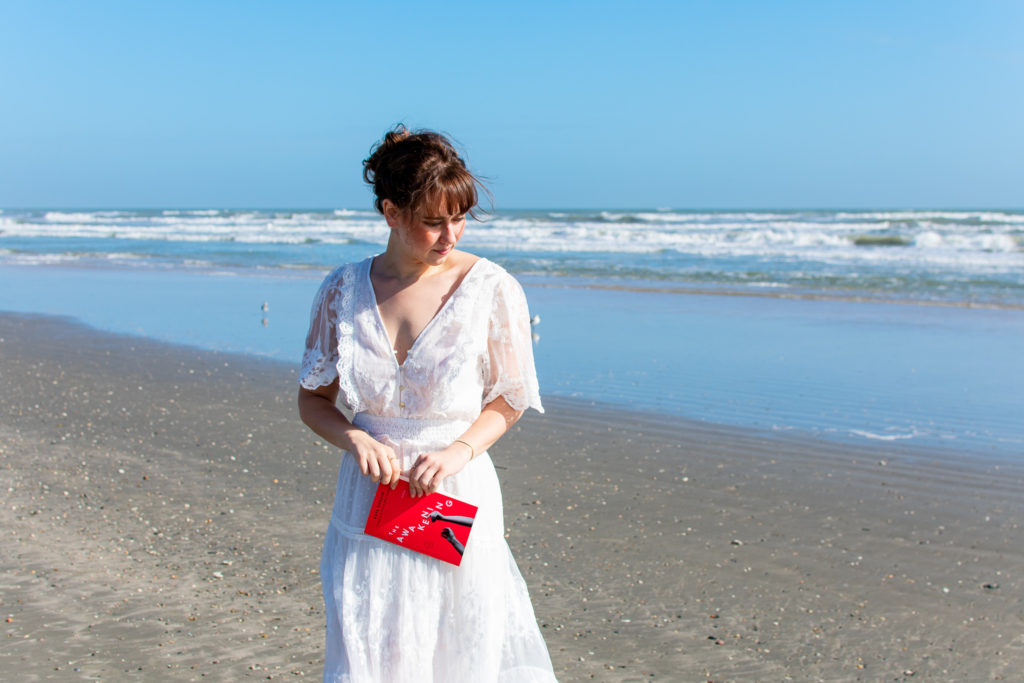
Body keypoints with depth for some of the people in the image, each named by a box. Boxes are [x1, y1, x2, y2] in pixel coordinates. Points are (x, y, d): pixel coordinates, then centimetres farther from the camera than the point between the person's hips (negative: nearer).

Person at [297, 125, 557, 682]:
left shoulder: (491, 289, -7)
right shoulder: (344, 290, -1)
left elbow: (509, 400, 2)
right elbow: (313, 399, 8)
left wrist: (460, 449, -15)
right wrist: (354, 438, -12)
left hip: (456, 498, -1)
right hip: (368, 501, 2)